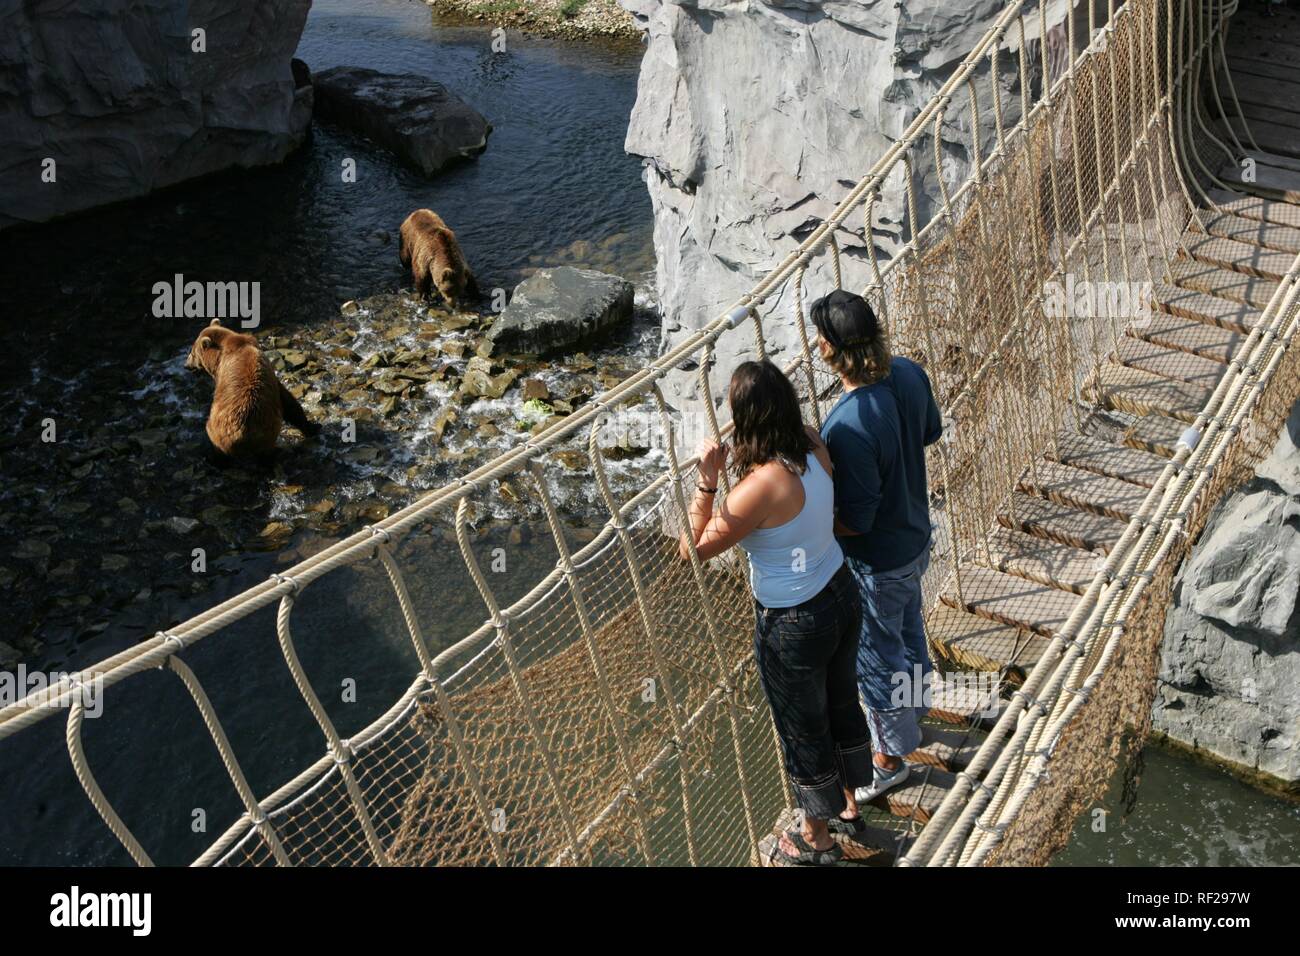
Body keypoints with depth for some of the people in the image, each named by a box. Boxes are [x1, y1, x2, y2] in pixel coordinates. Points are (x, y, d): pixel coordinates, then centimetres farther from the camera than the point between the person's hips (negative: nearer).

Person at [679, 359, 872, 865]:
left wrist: (707, 479, -27)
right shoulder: (814, 445, -11)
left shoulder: (762, 486, -33)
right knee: (842, 703, 28)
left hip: (794, 624, -7)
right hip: (841, 596, 8)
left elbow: (693, 548, -23)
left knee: (804, 731, 17)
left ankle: (817, 839, 41)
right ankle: (848, 806, 52)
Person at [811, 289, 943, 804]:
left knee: (877, 655, 15)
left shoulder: (849, 426, -38)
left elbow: (855, 520, -30)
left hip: (875, 564, -8)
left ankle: (890, 756, 37)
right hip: (916, 539, 8)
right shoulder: (909, 374, -13)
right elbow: (931, 432, 7)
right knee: (908, 629, 30)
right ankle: (912, 710, 57)